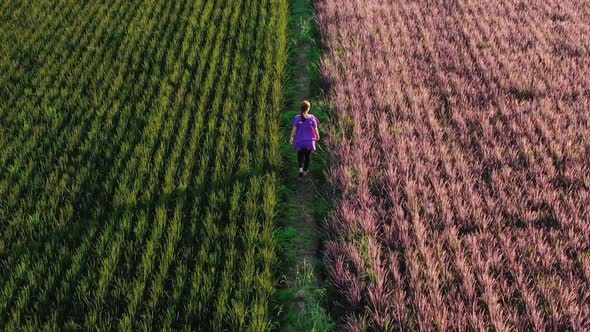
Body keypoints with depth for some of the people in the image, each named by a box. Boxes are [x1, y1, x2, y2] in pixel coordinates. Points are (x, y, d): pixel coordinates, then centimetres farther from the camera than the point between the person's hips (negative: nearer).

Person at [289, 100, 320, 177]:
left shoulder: (297, 118, -12)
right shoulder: (311, 118, -11)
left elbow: (294, 129, -8)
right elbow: (315, 129, -3)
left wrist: (291, 138, 4)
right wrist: (317, 136, 15)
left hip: (300, 140, 0)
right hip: (309, 140, 0)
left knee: (300, 155, 14)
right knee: (308, 155, 16)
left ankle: (301, 168, -8)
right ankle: (305, 170, 23)